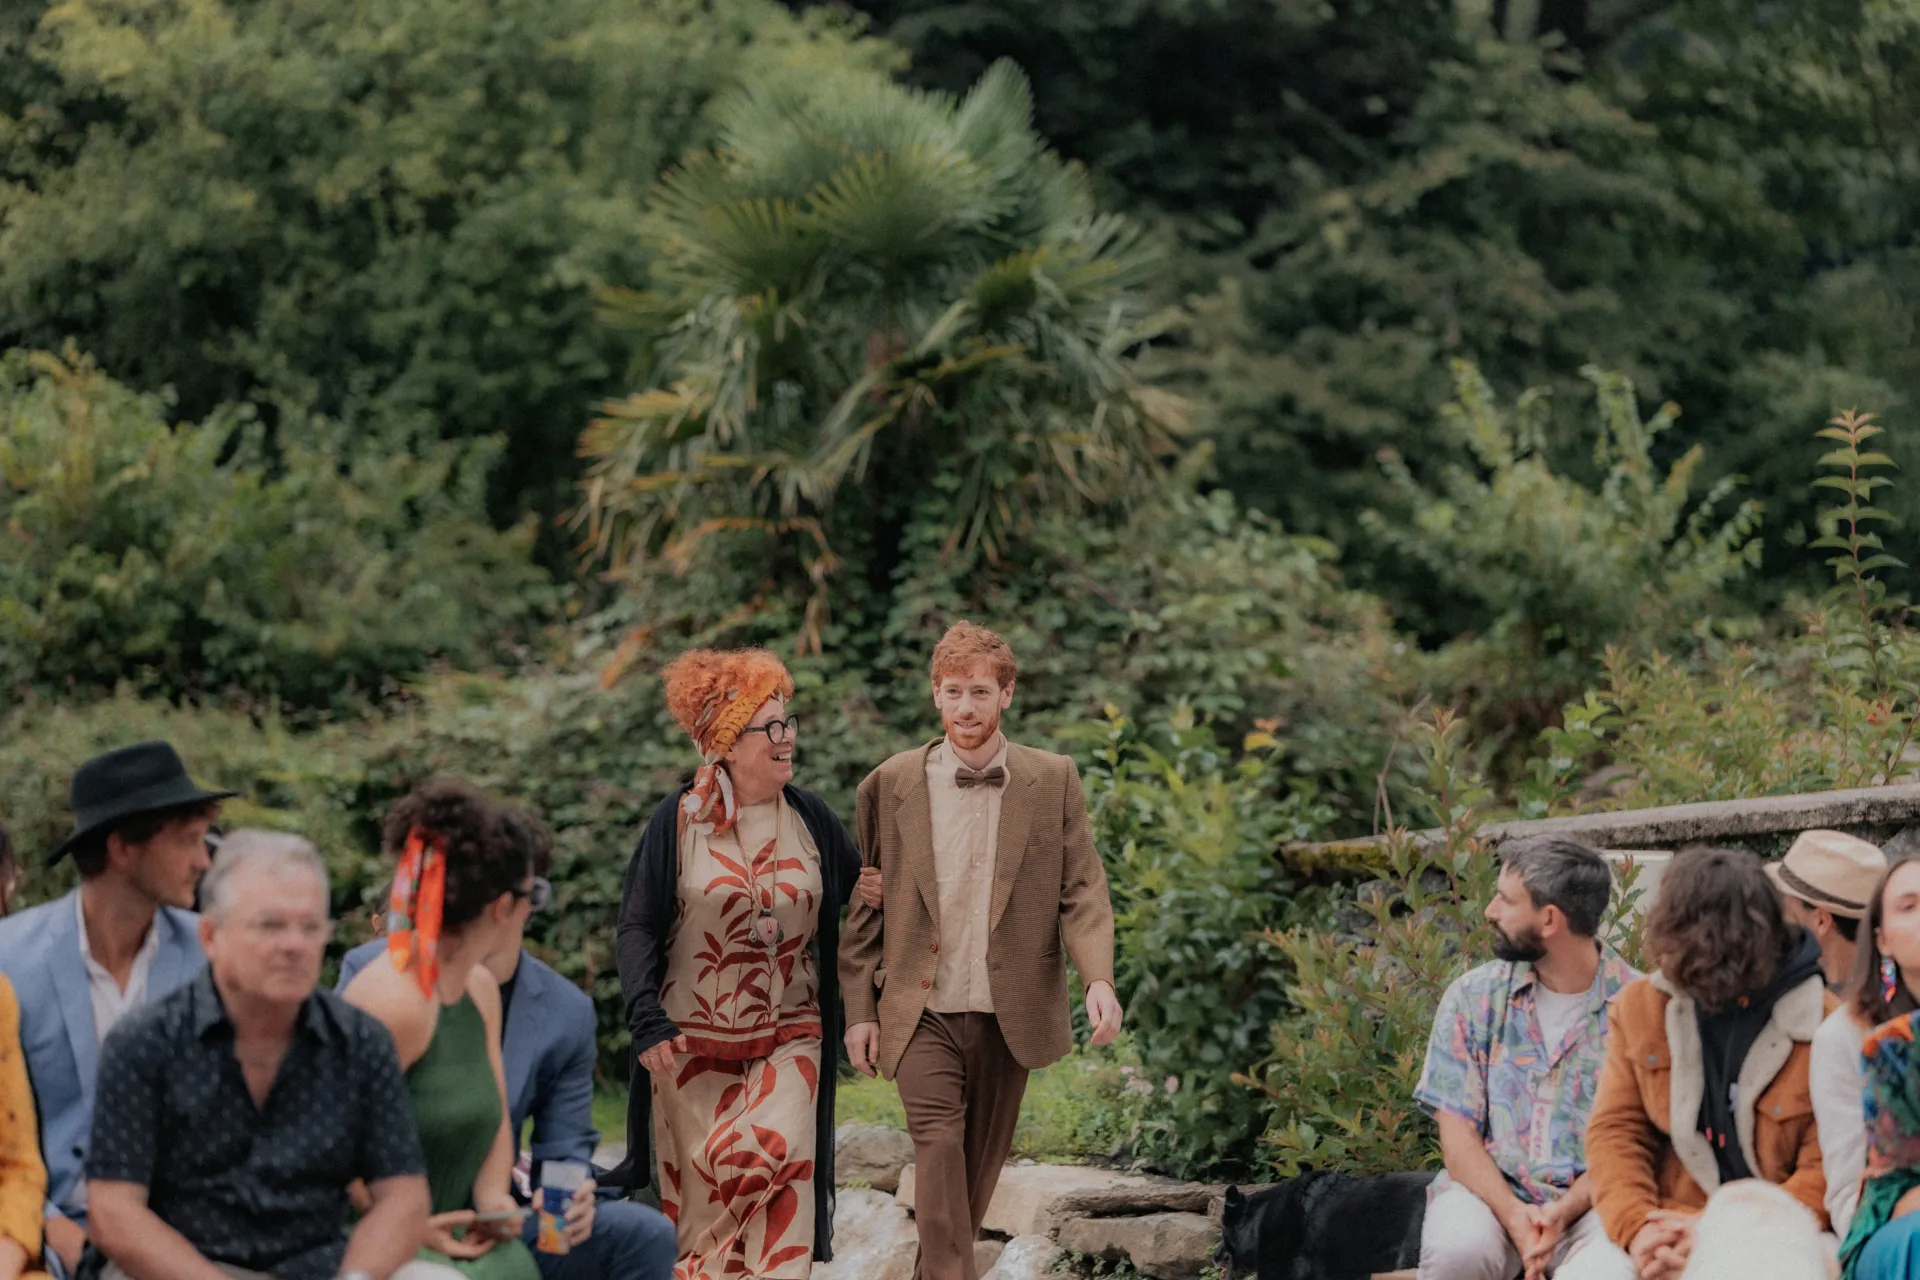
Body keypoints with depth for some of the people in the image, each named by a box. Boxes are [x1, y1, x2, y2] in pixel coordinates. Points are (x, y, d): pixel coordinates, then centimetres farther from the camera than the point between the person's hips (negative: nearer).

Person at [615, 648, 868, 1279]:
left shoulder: (810, 818, 2)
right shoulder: (679, 821, -5)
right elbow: (638, 925, -4)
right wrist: (646, 1020, -15)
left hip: (789, 1035, 1)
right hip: (694, 1038, -1)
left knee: (778, 1162, -16)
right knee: (701, 1186, 5)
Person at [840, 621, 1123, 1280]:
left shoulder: (1053, 780, 3)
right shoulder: (892, 784, 2)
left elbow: (1082, 889, -1)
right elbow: (865, 905, 7)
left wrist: (1099, 978, -18)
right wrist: (859, 1009, 3)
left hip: (1009, 1013, 2)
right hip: (922, 1010, -2)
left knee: (982, 1158, 11)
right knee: (939, 1144, -17)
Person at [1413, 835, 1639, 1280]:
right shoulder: (1473, 997, 5)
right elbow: (1457, 1130, 0)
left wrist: (1565, 1211, -21)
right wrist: (1512, 1214, -18)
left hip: (1590, 1201, -2)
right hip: (1488, 1189, 2)